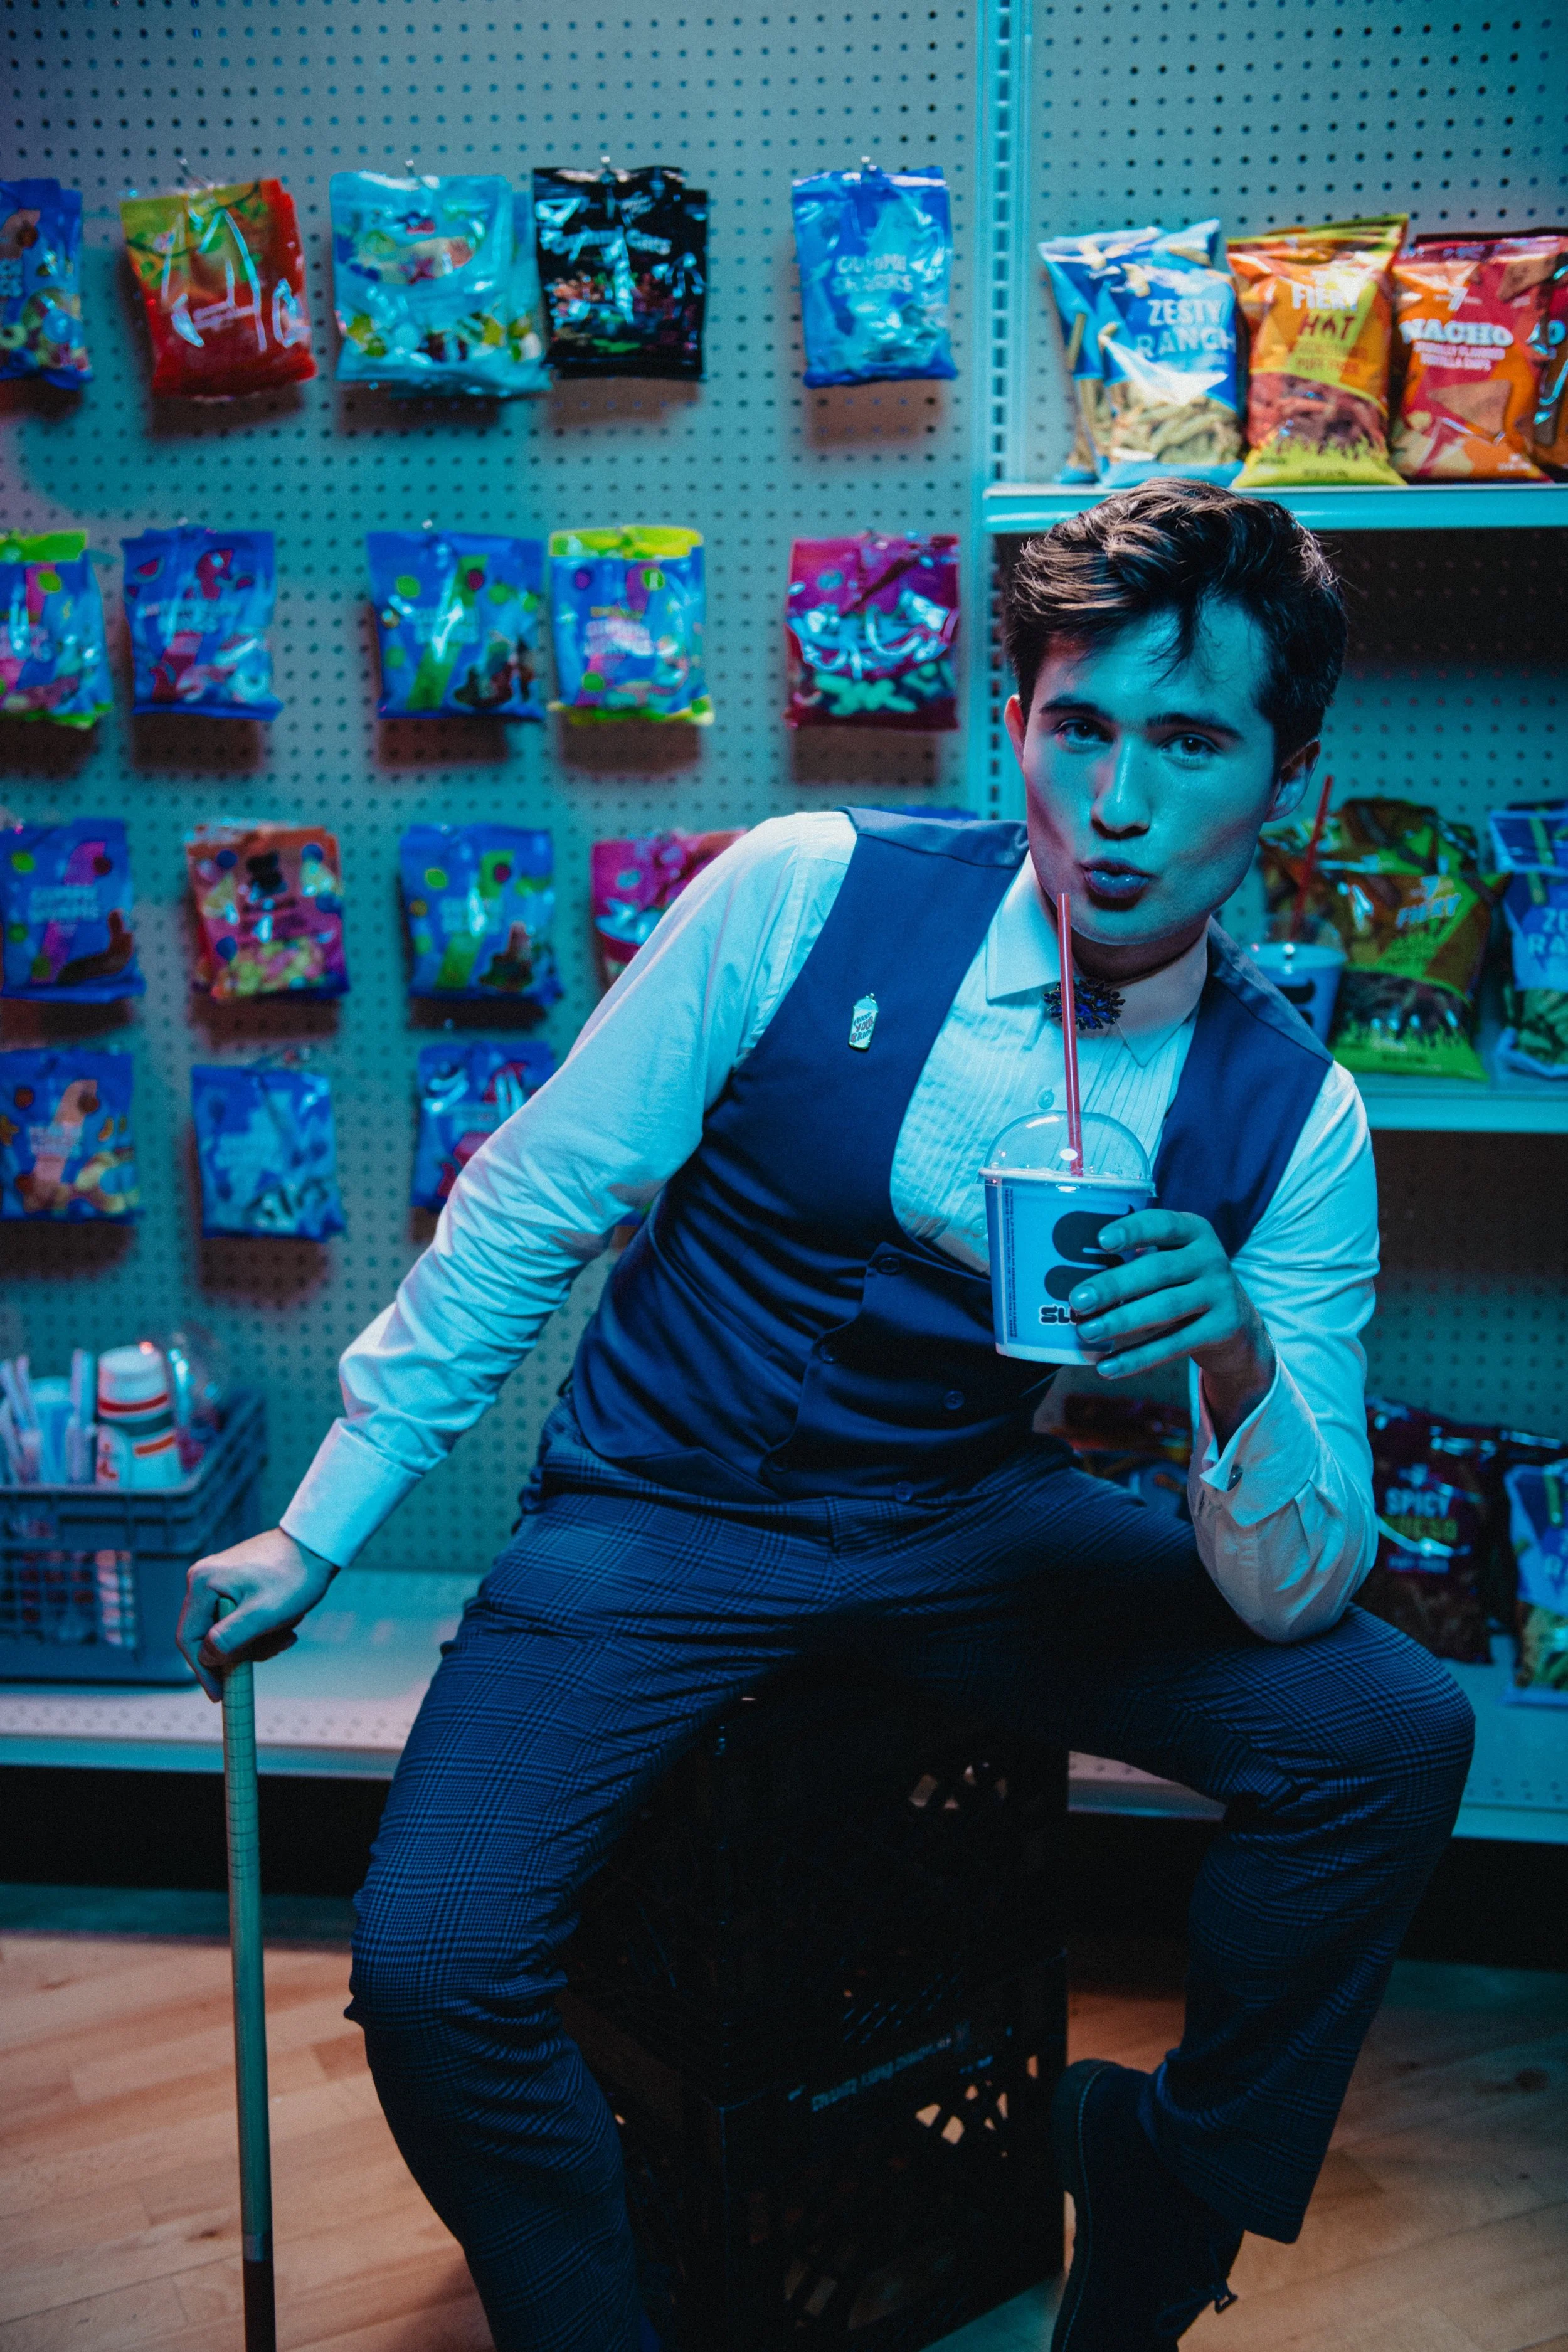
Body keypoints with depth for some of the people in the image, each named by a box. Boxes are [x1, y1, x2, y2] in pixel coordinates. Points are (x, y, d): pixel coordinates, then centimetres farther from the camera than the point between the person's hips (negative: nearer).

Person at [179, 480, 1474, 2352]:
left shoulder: (1293, 1118, -9)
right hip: (660, 1518, -2)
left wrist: (1237, 1355, -32)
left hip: (969, 1530, 2)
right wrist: (321, 1528, -2)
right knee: (431, 1971, -22)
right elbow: (530, 1205, -6)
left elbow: (1295, 1594, -10)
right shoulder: (808, 895, -16)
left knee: (1389, 1731, -14)